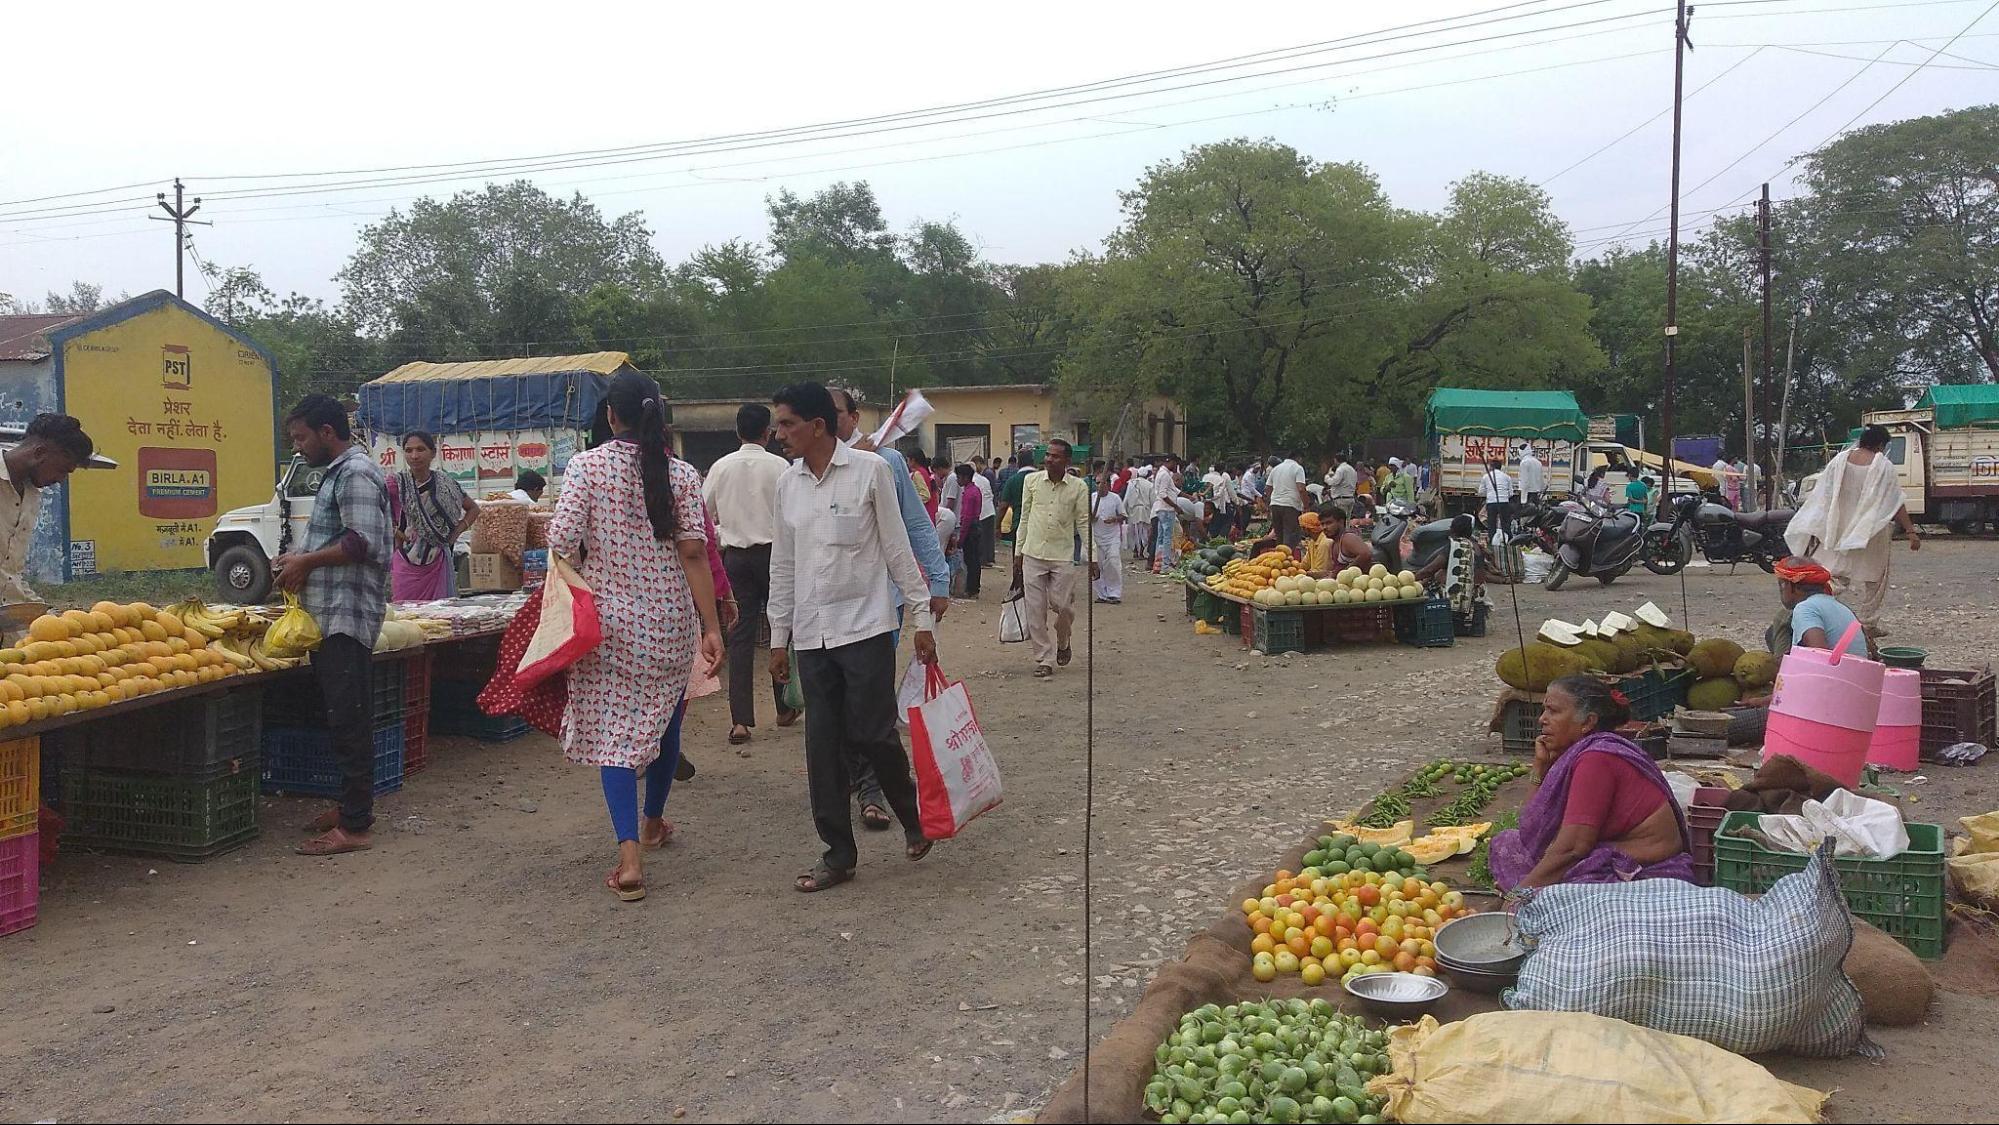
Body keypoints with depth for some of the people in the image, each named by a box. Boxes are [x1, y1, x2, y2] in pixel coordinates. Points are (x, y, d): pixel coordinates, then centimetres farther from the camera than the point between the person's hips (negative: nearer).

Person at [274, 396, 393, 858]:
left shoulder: (356, 473, -12)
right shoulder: (338, 472, 20)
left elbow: (364, 542, -22)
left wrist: (307, 562, -12)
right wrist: (302, 558, 13)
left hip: (346, 615, -10)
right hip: (332, 615, 10)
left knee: (349, 720, -8)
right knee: (345, 717, 15)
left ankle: (354, 826, -4)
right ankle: (354, 805, 24)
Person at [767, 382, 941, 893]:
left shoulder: (870, 469, -5)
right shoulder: (788, 484, 9)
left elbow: (897, 547, -2)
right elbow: (783, 565, 14)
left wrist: (923, 616, -3)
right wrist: (779, 637, 14)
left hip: (865, 625, -4)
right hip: (811, 634, 5)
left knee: (871, 735, -5)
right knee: (823, 746, 4)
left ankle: (912, 818, 23)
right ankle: (838, 854, 14)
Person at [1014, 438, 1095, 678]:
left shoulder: (1078, 487, -2)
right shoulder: (1032, 481, 2)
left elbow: (1084, 523, 2)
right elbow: (1024, 519, 9)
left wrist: (1092, 557, -2)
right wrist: (1018, 553, 9)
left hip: (1063, 556, -1)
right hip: (1033, 555, 1)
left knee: (1063, 606, -1)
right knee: (1036, 610, 1)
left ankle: (1062, 643, 30)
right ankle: (1044, 660, 10)